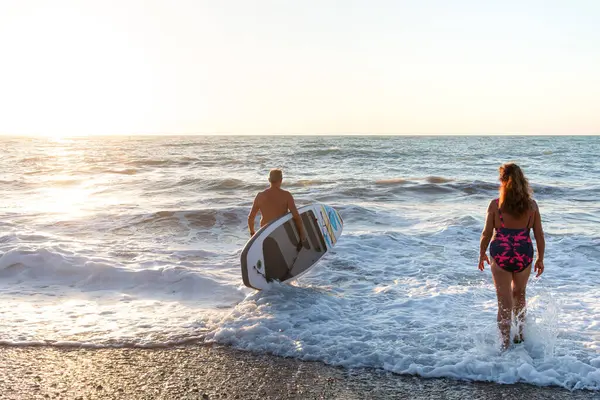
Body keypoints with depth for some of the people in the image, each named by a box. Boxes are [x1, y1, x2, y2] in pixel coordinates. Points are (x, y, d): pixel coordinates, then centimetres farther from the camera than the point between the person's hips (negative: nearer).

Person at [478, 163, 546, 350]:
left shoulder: (495, 205, -10)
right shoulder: (531, 205, -5)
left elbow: (487, 234, -5)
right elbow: (539, 235, 0)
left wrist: (482, 254, 10)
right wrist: (540, 259, 13)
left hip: (500, 256, -2)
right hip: (524, 256, 2)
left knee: (505, 303, 7)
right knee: (519, 294, 28)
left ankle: (505, 345, 10)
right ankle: (520, 333, 32)